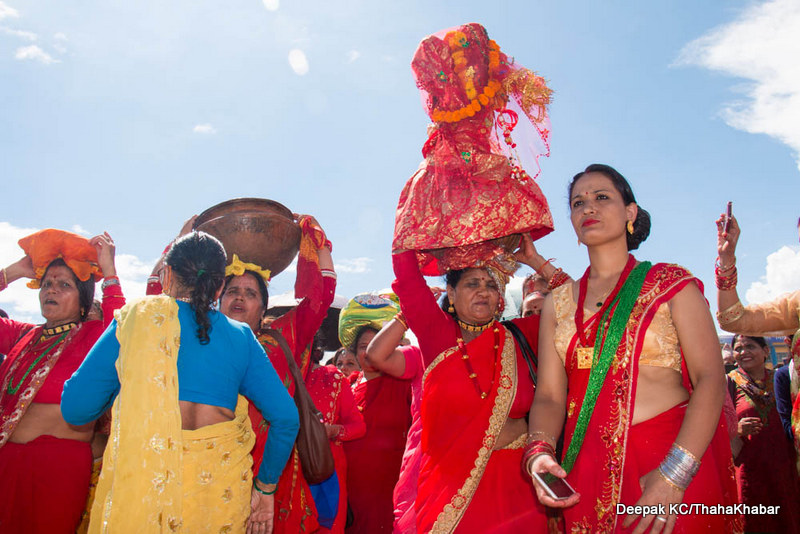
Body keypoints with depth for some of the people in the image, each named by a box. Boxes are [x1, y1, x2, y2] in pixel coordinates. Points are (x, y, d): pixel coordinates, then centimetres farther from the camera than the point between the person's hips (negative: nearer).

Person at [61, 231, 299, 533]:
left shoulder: (139, 318, 1)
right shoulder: (241, 337, 5)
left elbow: (75, 409, -1)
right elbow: (286, 417, 0)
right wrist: (265, 487, 13)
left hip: (140, 486, -2)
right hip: (223, 494, 2)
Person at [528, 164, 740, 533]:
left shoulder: (671, 283, 0)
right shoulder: (558, 304, 8)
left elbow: (711, 380, -10)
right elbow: (549, 395, 2)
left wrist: (675, 473, -21)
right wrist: (540, 452, -18)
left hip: (674, 462, -2)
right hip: (588, 472, 2)